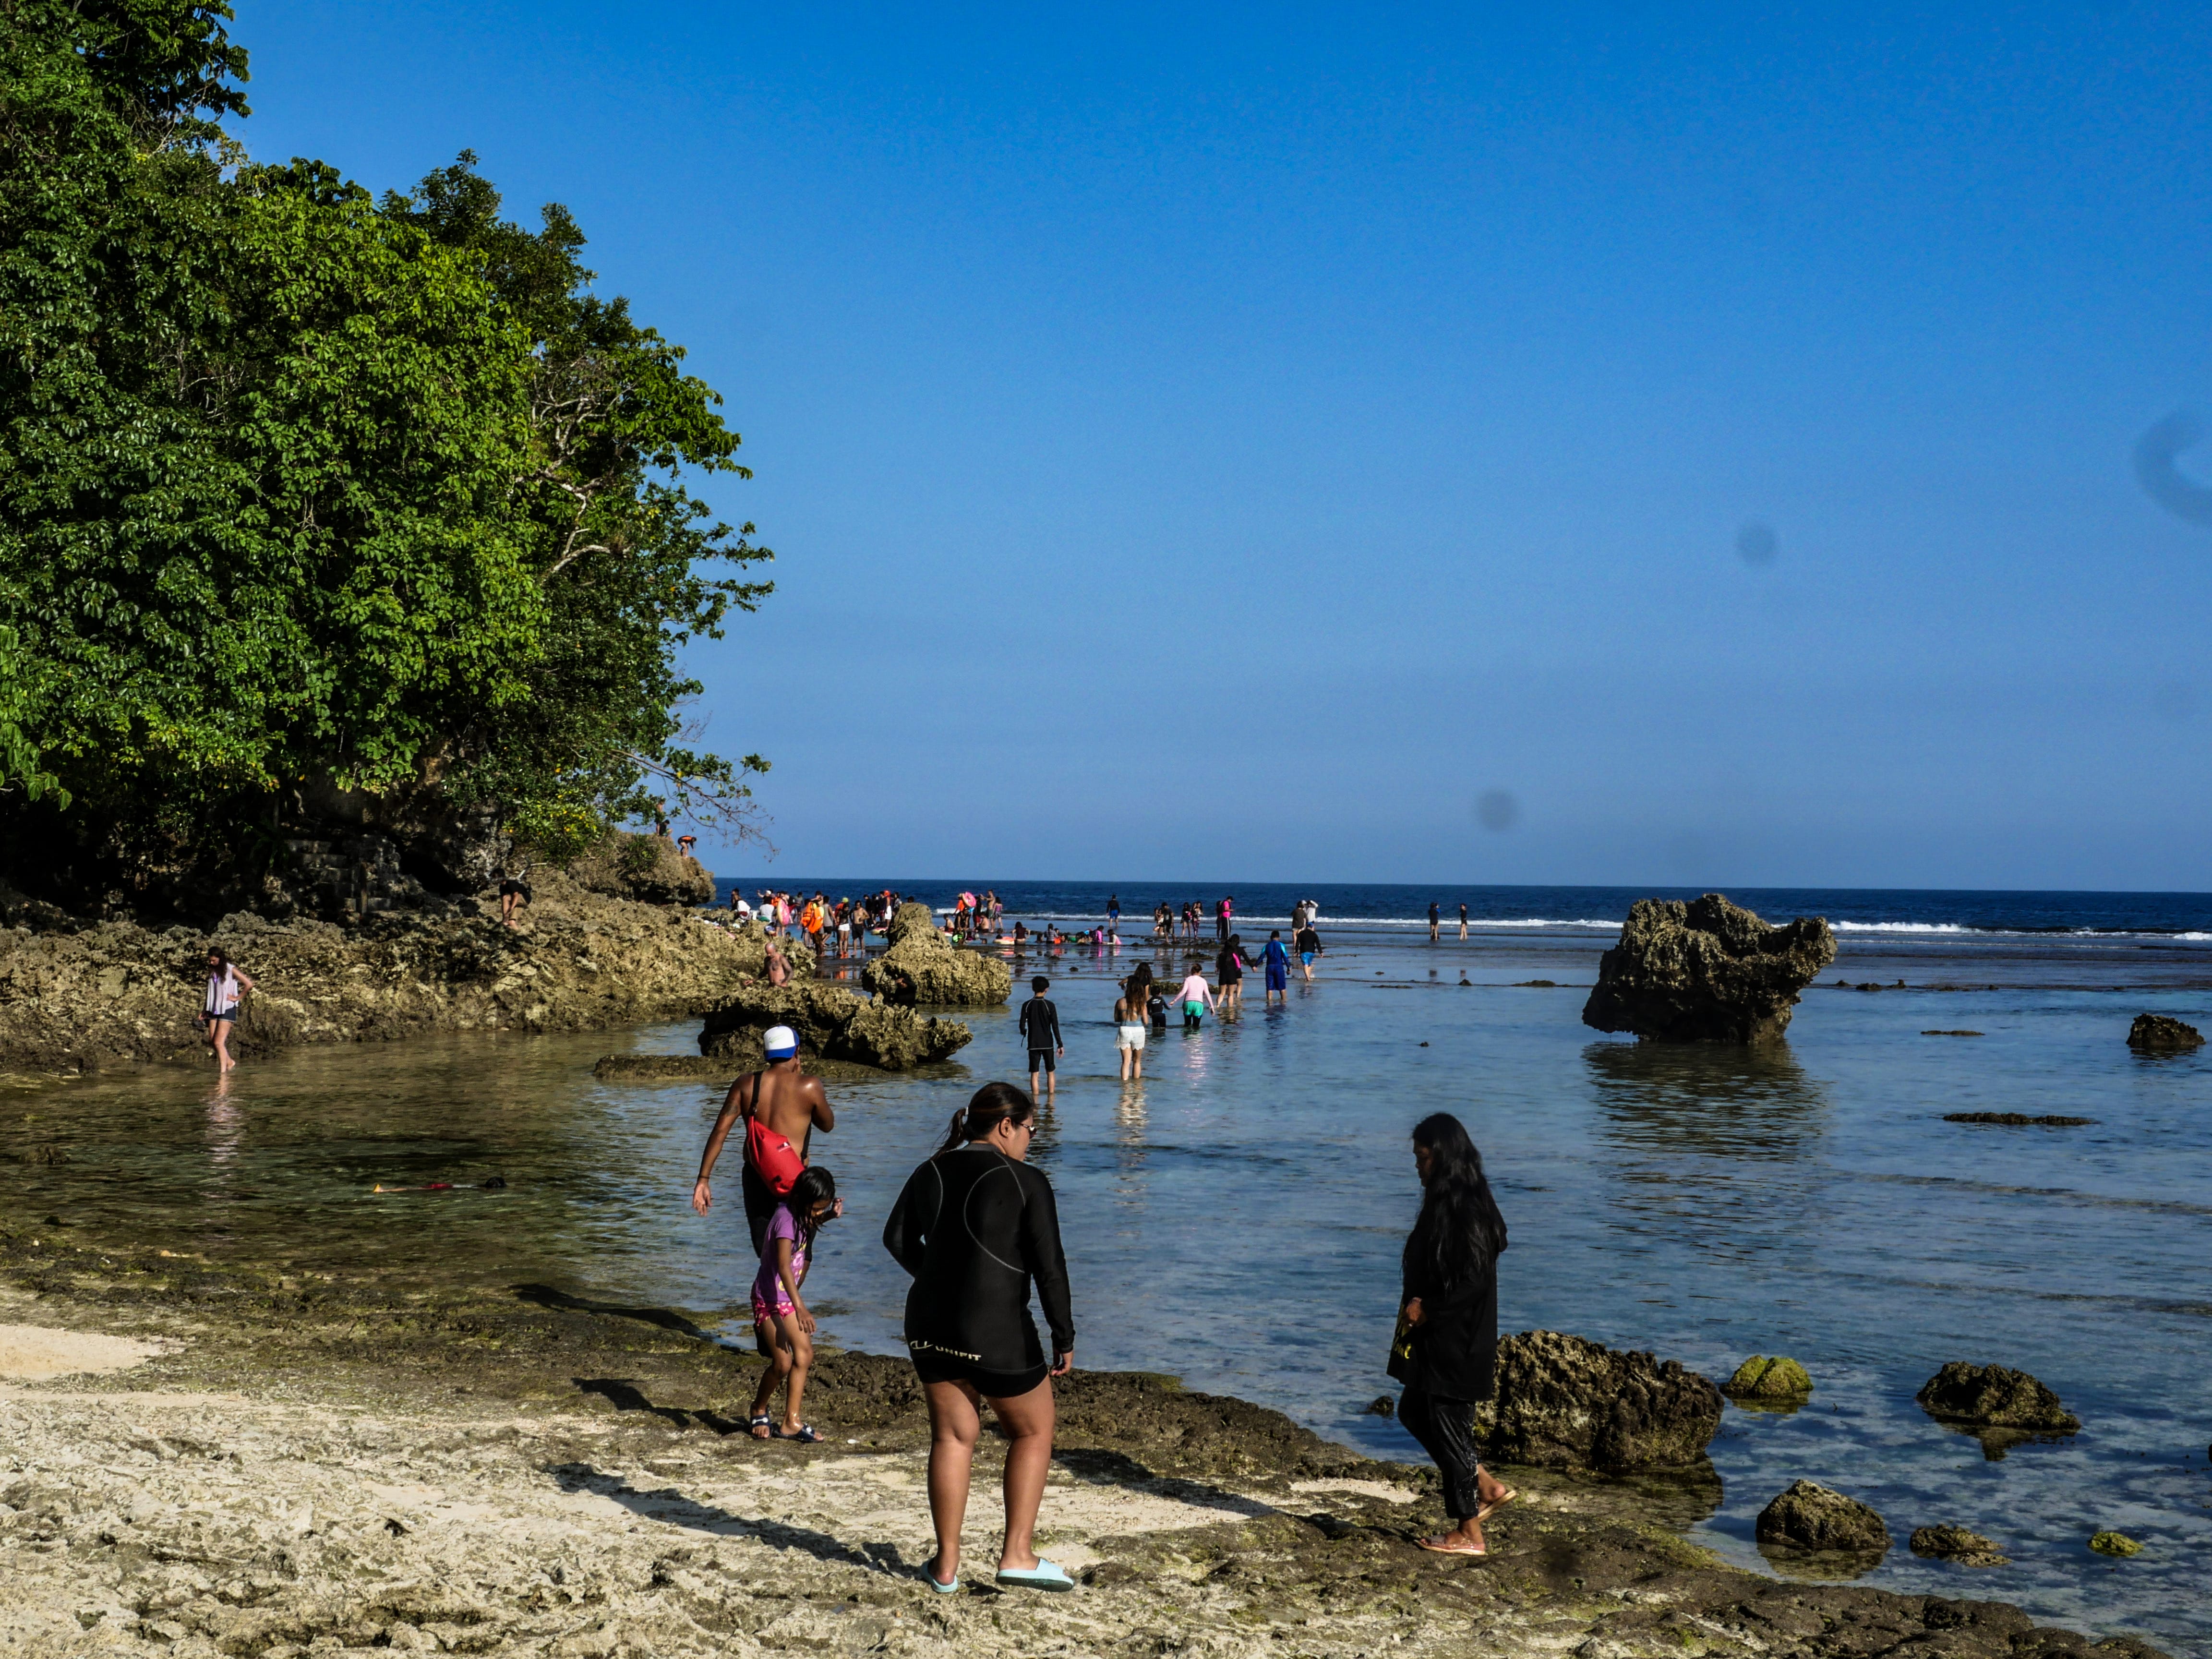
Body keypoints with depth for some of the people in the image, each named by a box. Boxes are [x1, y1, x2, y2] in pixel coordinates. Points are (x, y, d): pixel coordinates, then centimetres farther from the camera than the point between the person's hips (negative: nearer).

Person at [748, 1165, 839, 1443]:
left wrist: (830, 1216, 8)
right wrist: (800, 1307, -43)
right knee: (783, 1362, -12)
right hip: (769, 1297, -9)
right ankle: (759, 1411, 13)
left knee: (805, 1355, 4)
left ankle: (791, 1422, 7)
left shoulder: (800, 1214, 2)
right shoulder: (785, 1218, -25)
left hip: (787, 1297, 9)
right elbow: (784, 1267, -34)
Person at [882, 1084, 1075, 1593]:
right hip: (997, 1332, -5)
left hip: (929, 1326, 6)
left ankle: (947, 1565, 17)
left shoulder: (930, 1174, 8)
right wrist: (1064, 1338, -6)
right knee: (1033, 1433, 12)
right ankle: (1017, 1555, 7)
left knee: (952, 1437, 15)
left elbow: (897, 1239, 16)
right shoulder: (1026, 1183, -10)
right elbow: (1049, 1267, -12)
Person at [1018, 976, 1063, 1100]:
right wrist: (1060, 1045, -4)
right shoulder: (1049, 1005, -7)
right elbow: (1055, 1027, -8)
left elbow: (1022, 1026, -4)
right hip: (1048, 1044, -1)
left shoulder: (1027, 1005, -4)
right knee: (1050, 1073, 10)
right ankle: (1051, 1098, 9)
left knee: (1034, 1074, 3)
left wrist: (1024, 1032, 20)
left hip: (1033, 1044, 1)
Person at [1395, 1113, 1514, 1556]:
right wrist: (1416, 1305, 2)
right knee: (1414, 1412, 19)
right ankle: (1489, 1487, 26)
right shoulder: (1443, 1203, 9)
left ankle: (1469, 1533, 13)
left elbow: (1476, 1279, -25)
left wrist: (1427, 1309, -18)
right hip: (1436, 1339, 11)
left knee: (1448, 1425, 0)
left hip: (1457, 1341, -11)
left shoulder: (1466, 1210, -21)